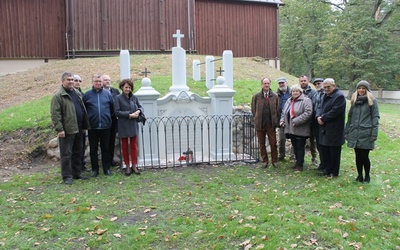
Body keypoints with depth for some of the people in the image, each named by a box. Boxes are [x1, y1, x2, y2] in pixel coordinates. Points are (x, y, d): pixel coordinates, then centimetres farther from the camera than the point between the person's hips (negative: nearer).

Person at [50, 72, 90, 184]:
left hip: (78, 129, 7)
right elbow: (55, 114, -14)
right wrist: (59, 129, -20)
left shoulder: (77, 93, 14)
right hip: (66, 130, -7)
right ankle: (67, 176, 9)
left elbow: (83, 110, 18)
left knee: (77, 153, 15)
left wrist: (85, 125, 15)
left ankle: (77, 173, 26)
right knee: (66, 154, 0)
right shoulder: (58, 96, -9)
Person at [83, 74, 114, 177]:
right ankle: (94, 169, 18)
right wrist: (88, 119, 6)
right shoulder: (87, 94, 2)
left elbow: (112, 107, 11)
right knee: (93, 149, 8)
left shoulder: (107, 94, 4)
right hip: (92, 126, 0)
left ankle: (106, 168, 18)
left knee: (105, 148, 8)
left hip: (105, 126, 0)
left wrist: (108, 118, 10)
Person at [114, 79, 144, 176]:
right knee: (125, 146, 8)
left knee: (134, 146, 7)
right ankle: (127, 167, 18)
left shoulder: (134, 97, 6)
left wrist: (138, 111, -10)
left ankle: (134, 166, 16)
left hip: (133, 125, 3)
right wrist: (129, 115, -17)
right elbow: (117, 112, -11)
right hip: (123, 126, -3)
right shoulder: (118, 98, -5)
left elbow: (140, 107, 14)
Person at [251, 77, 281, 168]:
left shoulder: (275, 96, 4)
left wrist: (276, 121, 0)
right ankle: (265, 161, 18)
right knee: (261, 144, 7)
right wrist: (256, 120, 4)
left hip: (271, 124, -1)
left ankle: (274, 161, 14)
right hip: (260, 124, 1)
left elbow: (278, 110, 6)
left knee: (273, 143, 2)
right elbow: (253, 110, 9)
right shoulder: (256, 96, 4)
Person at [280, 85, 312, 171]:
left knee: (300, 147, -1)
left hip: (300, 130, -7)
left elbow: (308, 113, -20)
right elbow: (283, 112, 22)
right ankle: (298, 162, 26)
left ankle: (300, 165, 7)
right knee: (295, 147, 14)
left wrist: (296, 121, -24)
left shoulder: (305, 100, -9)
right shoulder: (288, 101, 15)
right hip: (291, 129, 7)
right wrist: (282, 120, 4)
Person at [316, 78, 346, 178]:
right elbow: (319, 108, 14)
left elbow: (335, 112, -21)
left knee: (334, 152, 2)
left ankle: (334, 172, 15)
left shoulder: (339, 96, -13)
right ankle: (327, 170, 27)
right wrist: (318, 116, -7)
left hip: (334, 130, -8)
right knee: (324, 151, 13)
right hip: (324, 129, 8)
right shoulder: (325, 96, 16)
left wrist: (322, 118, -14)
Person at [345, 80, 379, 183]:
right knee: (358, 156, 10)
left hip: (366, 134, -4)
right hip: (355, 133, 4)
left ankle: (367, 176, 19)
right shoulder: (354, 101, 13)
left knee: (364, 156, 0)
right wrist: (347, 132, 12)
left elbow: (375, 117, -5)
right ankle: (359, 175, 23)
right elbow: (350, 117, 15)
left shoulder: (372, 101, -1)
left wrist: (374, 134, -11)